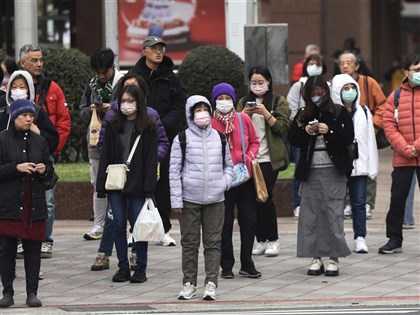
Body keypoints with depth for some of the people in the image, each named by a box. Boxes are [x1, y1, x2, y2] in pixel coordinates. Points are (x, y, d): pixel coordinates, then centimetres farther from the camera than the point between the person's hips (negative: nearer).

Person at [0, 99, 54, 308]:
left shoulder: (39, 141, 12)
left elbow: (50, 171, 18)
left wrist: (44, 170, -4)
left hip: (35, 204, 3)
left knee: (33, 249, 3)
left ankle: (32, 293, 8)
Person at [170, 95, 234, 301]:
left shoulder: (219, 138, 10)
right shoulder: (182, 139, 1)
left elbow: (228, 164, 20)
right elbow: (174, 170, 0)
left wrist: (226, 182, 1)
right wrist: (176, 199, -5)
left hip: (215, 199, 2)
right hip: (189, 199, -2)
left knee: (213, 242, 1)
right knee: (190, 243, 3)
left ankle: (211, 283, 2)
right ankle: (189, 284, 10)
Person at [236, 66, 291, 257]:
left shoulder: (278, 102, 3)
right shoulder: (244, 102, 15)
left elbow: (283, 127, -6)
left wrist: (266, 114, -18)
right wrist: (244, 114, -6)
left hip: (268, 158, -4)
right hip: (248, 157, 4)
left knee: (265, 197, -9)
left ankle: (273, 240, 2)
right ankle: (261, 240, 8)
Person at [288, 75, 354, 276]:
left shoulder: (339, 112, 3)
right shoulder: (303, 115, 10)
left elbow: (349, 137, -3)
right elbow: (292, 139, 5)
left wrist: (329, 130, -17)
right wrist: (306, 131, -13)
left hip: (334, 171, -3)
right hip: (310, 171, 3)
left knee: (333, 213, -4)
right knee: (310, 214, 1)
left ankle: (334, 258, 1)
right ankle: (316, 257, 8)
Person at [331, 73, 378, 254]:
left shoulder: (363, 113, 11)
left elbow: (370, 140, 10)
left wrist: (372, 167, 5)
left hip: (359, 164, 3)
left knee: (359, 203, 1)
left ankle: (360, 239, 2)